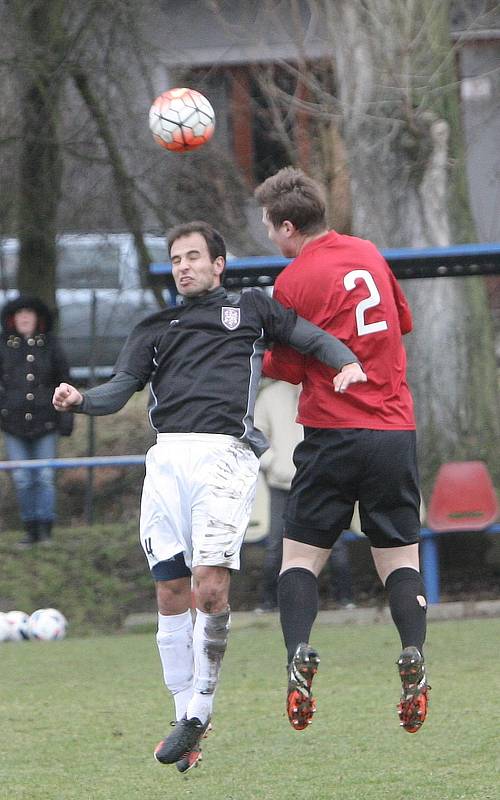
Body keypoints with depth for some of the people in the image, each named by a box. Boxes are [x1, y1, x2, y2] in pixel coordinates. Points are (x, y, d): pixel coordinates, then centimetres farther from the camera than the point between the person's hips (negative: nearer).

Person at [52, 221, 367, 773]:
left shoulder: (250, 308, 21)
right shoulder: (155, 329, 26)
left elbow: (310, 337, 14)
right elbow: (122, 386, 14)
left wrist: (347, 362, -8)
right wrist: (80, 400, -8)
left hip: (225, 452, -3)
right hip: (168, 456, 3)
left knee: (209, 583, -17)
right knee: (170, 592, -2)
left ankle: (200, 710, -6)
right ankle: (185, 718, 7)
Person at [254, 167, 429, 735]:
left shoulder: (293, 282, -7)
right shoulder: (368, 253, 10)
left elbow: (287, 368, 0)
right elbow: (403, 323, 24)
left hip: (332, 433, -4)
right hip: (396, 429, 4)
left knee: (300, 555, 5)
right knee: (399, 556, 7)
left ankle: (299, 657, -14)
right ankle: (414, 658, -15)